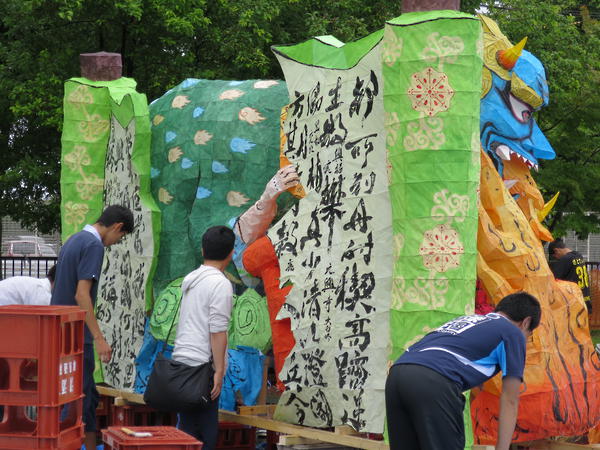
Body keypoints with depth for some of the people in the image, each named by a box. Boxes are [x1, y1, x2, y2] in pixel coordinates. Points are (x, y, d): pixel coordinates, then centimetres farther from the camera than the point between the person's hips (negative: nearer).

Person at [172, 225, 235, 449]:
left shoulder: (190, 279, 15)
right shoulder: (221, 284, -11)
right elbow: (217, 331, -16)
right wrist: (219, 371, -14)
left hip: (181, 358, 8)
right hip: (202, 364, -8)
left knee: (187, 425, 11)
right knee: (205, 429, -4)